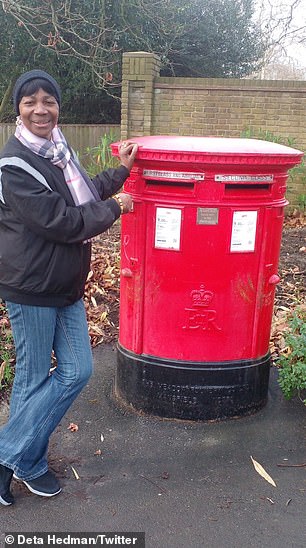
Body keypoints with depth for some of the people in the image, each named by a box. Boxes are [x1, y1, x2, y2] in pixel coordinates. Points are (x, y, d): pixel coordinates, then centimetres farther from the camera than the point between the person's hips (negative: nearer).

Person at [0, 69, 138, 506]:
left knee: (76, 371, 11)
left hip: (68, 285, 9)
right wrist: (114, 208, -10)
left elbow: (83, 196, 20)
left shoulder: (59, 149, 10)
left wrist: (121, 171, 13)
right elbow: (59, 221, -21)